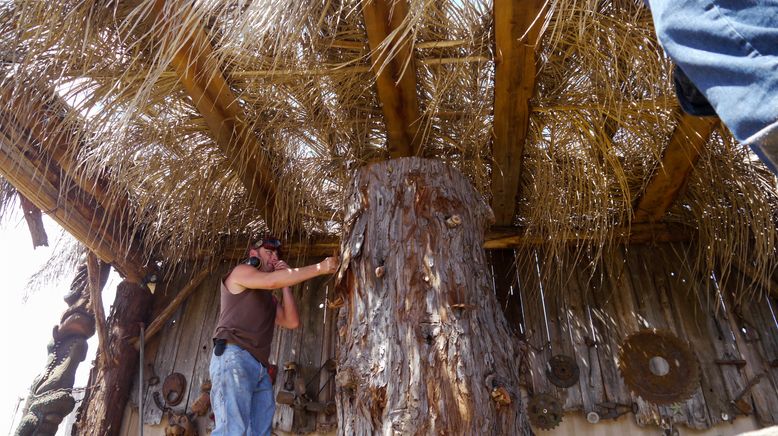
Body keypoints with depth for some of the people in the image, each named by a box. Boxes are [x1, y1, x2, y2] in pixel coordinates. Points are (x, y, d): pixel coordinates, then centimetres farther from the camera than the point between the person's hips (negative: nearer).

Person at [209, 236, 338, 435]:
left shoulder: (269, 298, 31)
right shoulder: (241, 272, 9)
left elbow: (291, 322, 16)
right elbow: (272, 281, -11)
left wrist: (286, 282, 14)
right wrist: (320, 267, -12)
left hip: (260, 367, 8)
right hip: (234, 356, -7)